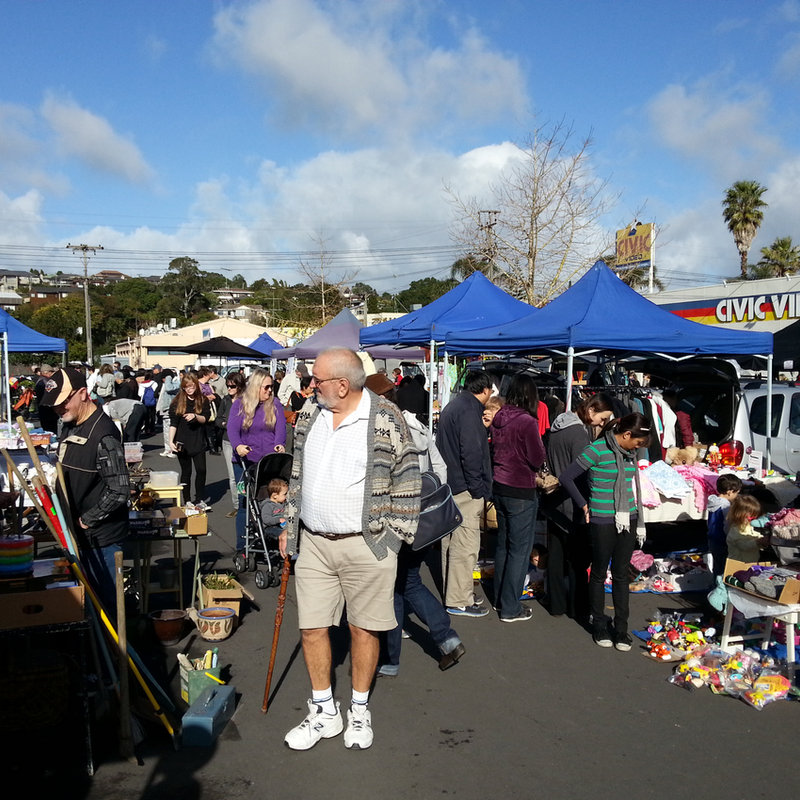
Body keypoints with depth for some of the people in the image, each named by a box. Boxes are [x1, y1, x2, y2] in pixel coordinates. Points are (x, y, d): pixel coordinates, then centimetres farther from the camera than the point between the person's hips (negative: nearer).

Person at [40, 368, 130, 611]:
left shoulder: (103, 435, -23)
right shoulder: (69, 427, 7)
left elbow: (119, 491, -26)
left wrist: (86, 520, -16)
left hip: (100, 538, -9)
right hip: (78, 535, 9)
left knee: (105, 599, 5)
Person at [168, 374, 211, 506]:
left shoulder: (203, 400, 2)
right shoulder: (177, 402, -2)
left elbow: (205, 419, -1)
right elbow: (173, 423, -5)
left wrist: (195, 416, -21)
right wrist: (171, 441, -13)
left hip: (198, 442, 1)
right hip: (182, 443, -1)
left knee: (201, 470, -4)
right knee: (186, 471, 6)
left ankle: (199, 498, 10)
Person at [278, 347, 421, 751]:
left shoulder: (387, 419, -10)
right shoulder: (309, 413, 6)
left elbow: (406, 480, -5)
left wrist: (394, 535, -6)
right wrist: (290, 524, 15)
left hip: (366, 546, -4)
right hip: (313, 543, 5)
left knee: (363, 628, 9)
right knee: (312, 627, 8)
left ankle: (359, 710, 30)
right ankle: (324, 712, 28)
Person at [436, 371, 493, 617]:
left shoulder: (452, 405, 15)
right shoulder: (470, 409, -15)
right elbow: (470, 452, -22)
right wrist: (478, 488, -16)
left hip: (449, 485, 10)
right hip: (465, 487, -10)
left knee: (451, 541, 17)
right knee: (465, 545, -3)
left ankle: (452, 593, 29)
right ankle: (459, 601, 4)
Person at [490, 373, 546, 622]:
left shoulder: (498, 418, 2)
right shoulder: (527, 422, -18)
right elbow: (538, 459, -13)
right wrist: (540, 446, 3)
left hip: (499, 487, 7)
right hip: (521, 492, -7)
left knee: (503, 544, 19)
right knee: (519, 550, 3)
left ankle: (500, 599, 32)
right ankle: (510, 608, 9)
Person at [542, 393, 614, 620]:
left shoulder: (558, 426, 7)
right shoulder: (580, 433, -20)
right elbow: (581, 473, -20)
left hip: (554, 502, 8)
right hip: (572, 507, -8)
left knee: (555, 556, 14)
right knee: (577, 558, 6)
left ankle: (556, 604, 24)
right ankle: (577, 608, 16)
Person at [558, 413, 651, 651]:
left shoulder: (628, 452, 6)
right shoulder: (597, 450, -15)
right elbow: (566, 477, -14)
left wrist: (637, 519, 13)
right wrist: (584, 506, -8)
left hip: (627, 521, 6)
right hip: (602, 522, -6)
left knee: (621, 574, 11)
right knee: (599, 573, 9)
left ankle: (621, 629, 21)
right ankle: (599, 626, 24)